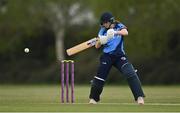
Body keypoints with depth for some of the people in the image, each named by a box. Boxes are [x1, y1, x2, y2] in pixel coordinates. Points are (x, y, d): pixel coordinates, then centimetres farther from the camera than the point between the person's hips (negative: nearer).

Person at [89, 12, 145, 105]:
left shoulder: (119, 27, -1)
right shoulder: (103, 30, 5)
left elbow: (125, 32, -24)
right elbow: (97, 46, 3)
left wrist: (115, 32, -43)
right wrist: (100, 41, -21)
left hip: (119, 55, -2)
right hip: (107, 56, 2)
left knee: (130, 74, -19)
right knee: (99, 77, -2)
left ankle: (139, 97, -20)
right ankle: (93, 98, 19)